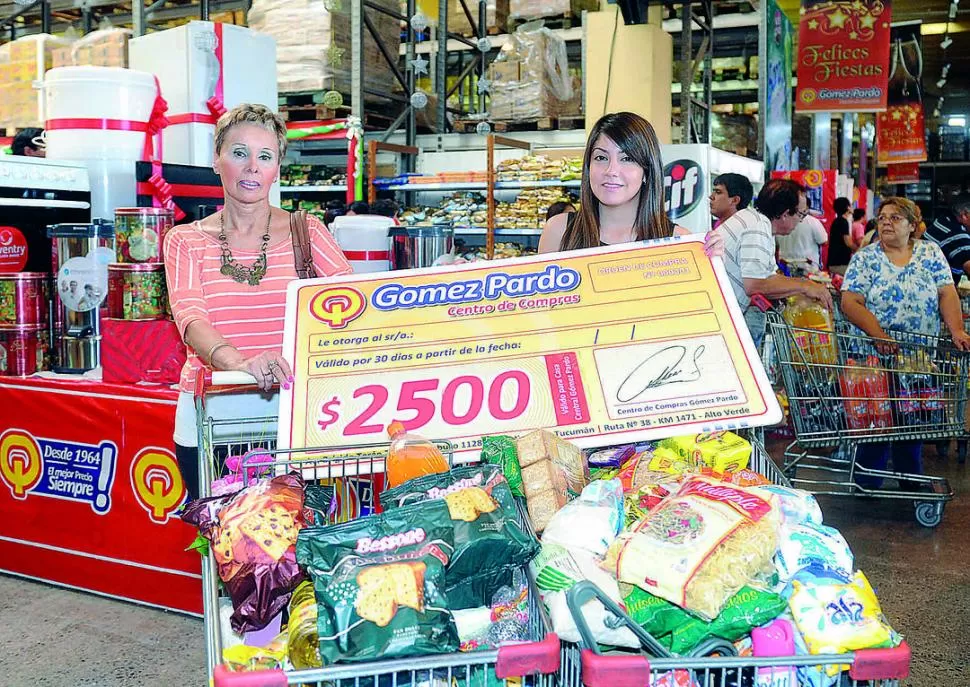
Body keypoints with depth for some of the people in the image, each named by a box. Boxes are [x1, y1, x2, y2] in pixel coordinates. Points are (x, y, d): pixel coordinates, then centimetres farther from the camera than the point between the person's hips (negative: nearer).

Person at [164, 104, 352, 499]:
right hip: (212, 415, 0)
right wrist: (238, 362, -30)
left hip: (292, 410, 0)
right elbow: (190, 318, -10)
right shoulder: (186, 240, 6)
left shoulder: (306, 232, 7)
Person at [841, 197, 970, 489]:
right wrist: (878, 335, -25)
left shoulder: (930, 253, 5)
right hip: (876, 355, -2)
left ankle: (911, 483, 26)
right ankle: (866, 488, 13)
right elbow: (850, 303, -11)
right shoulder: (865, 259, -3)